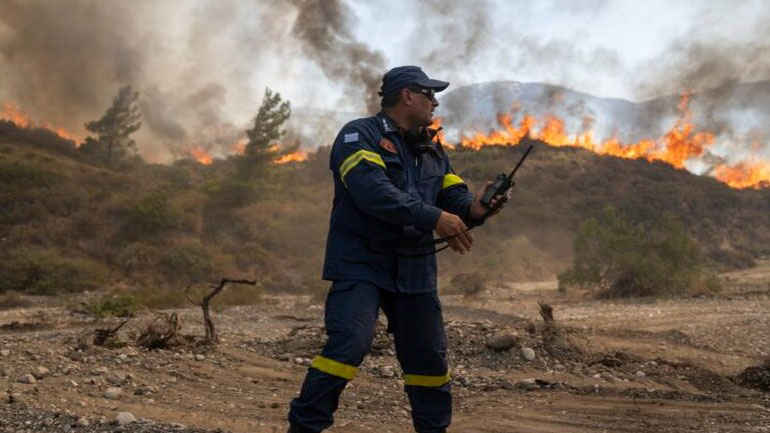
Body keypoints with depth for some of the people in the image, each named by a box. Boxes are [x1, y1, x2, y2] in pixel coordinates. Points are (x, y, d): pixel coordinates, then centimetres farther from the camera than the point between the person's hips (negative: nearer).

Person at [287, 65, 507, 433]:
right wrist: (434, 217, -28)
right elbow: (372, 190, -23)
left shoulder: (432, 150, 17)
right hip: (361, 264, -7)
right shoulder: (360, 135, -7)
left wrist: (474, 207, -15)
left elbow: (453, 198, 10)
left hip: (414, 270, 7)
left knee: (429, 357, 12)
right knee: (348, 344, -21)